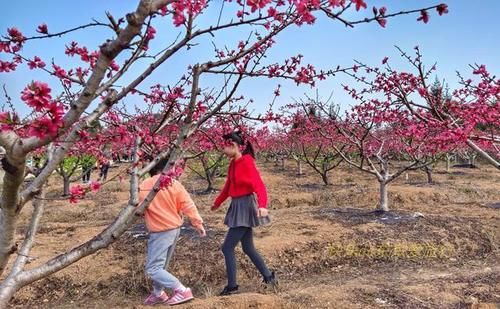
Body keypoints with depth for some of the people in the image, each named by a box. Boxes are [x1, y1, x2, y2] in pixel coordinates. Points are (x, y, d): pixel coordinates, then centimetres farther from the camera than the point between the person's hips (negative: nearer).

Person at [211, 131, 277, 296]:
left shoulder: (247, 162, -17)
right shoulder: (233, 164, 8)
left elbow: (259, 185, -26)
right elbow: (228, 186, 21)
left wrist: (262, 205, -42)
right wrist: (217, 203, 32)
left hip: (245, 207, -9)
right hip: (237, 207, 9)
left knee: (227, 247, -3)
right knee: (248, 248, 15)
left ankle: (232, 286, 9)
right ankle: (269, 277, 26)